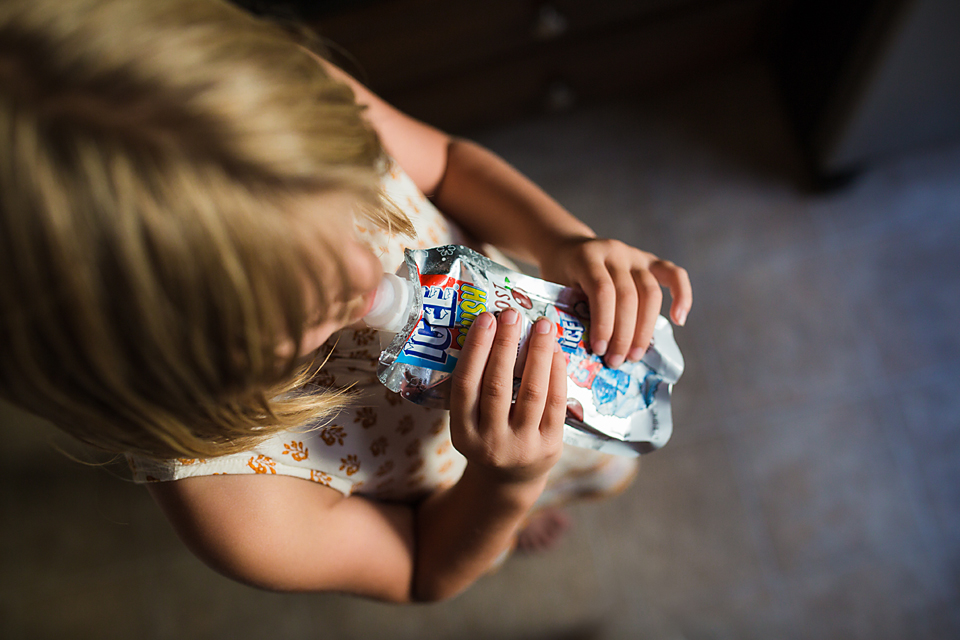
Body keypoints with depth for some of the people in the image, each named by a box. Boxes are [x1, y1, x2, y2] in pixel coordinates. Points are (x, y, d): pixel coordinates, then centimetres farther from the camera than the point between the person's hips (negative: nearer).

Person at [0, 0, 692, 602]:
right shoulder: (238, 511, -47)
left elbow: (446, 161, -16)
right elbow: (425, 572, -23)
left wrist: (565, 241, -35)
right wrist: (509, 490, -44)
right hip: (468, 508, -2)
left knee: (610, 470, 39)